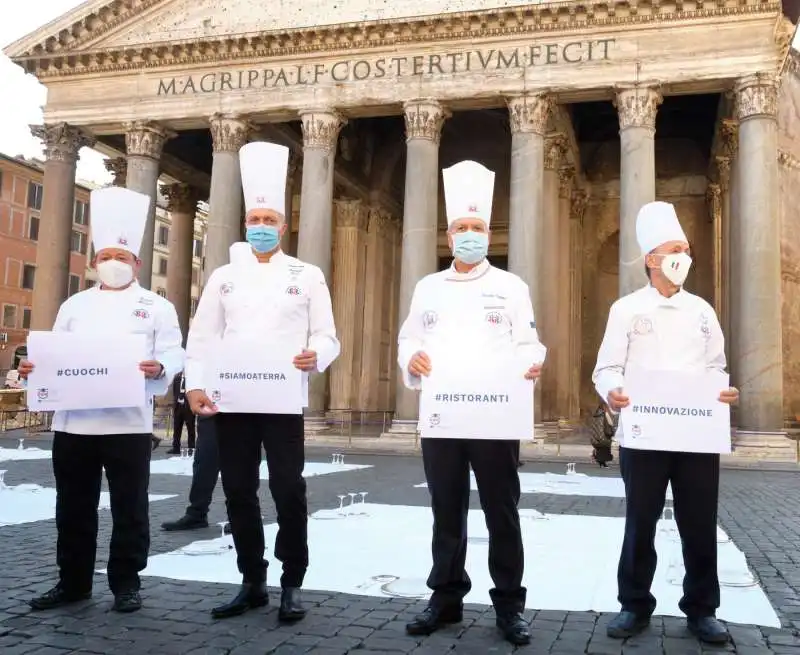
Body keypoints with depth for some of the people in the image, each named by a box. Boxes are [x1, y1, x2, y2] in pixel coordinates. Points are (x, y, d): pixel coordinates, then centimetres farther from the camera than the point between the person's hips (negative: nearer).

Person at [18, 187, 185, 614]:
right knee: (73, 507, 11)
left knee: (129, 507, 3)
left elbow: (174, 355, -3)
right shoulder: (74, 305, 17)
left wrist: (158, 368, -25)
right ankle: (72, 582, 25)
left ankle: (126, 583, 16)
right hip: (73, 422, 4)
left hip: (128, 422, -3)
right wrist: (34, 367, -6)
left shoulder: (156, 306, 5)